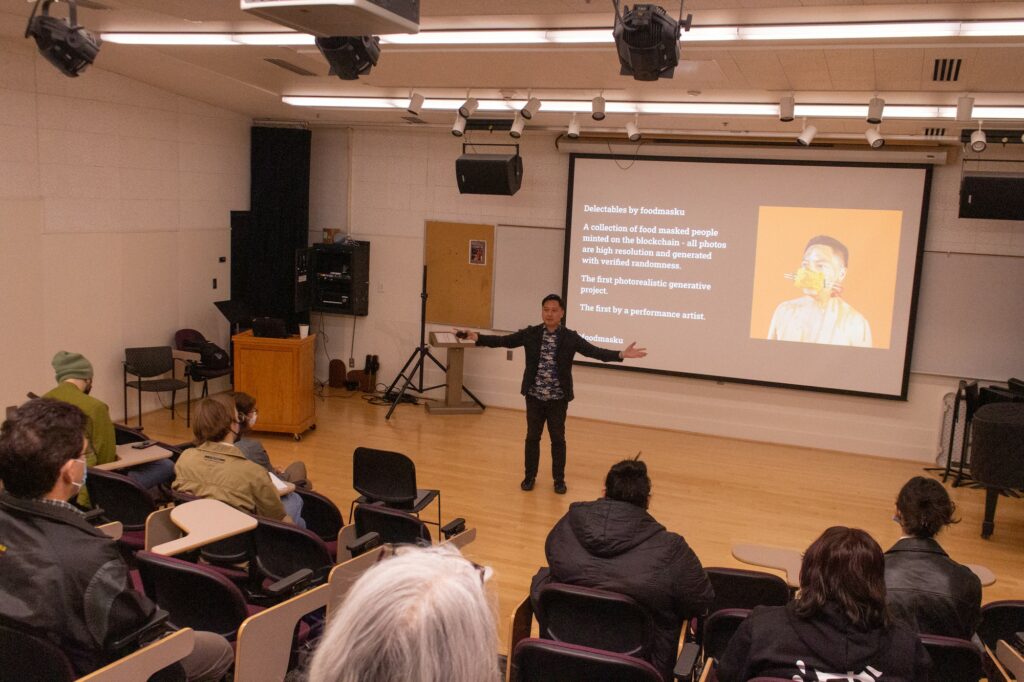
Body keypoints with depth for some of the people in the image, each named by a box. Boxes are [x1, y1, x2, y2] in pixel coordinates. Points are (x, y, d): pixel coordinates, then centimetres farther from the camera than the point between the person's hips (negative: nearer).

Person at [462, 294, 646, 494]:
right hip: (534, 396, 1)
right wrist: (476, 337, -16)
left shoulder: (570, 338, -5)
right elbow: (504, 341, -5)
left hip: (558, 398, -1)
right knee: (532, 437, 10)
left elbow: (594, 351, -13)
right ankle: (530, 476, 26)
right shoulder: (530, 334, -2)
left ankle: (559, 479, 22)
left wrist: (621, 354, -26)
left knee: (558, 439, 8)